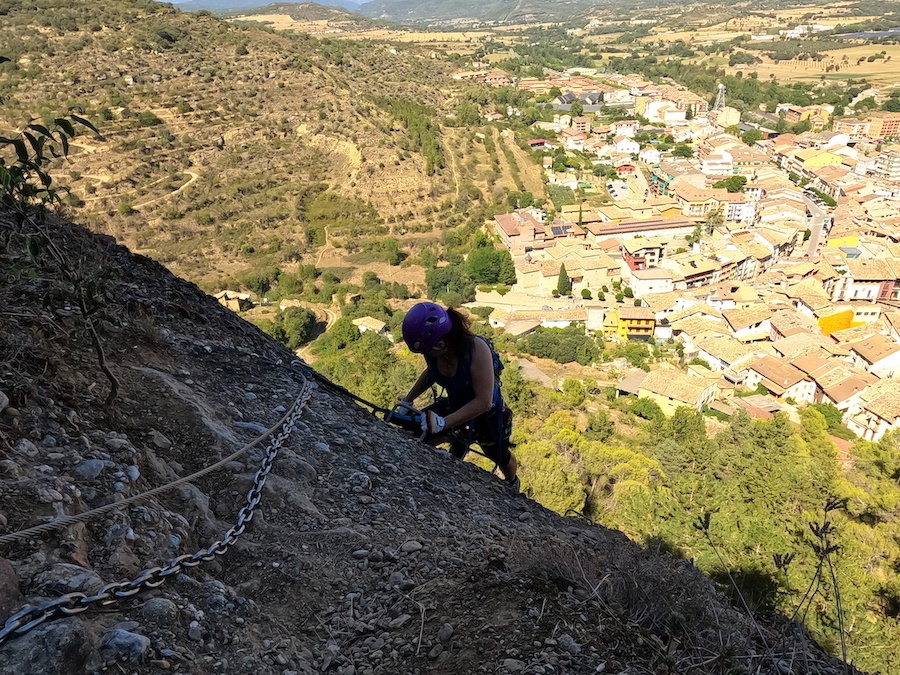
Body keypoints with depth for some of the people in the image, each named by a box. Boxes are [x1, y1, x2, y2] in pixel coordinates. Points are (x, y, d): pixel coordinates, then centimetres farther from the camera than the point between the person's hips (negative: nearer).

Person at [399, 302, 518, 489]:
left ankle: (512, 483, 59)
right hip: (455, 405, 4)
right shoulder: (433, 347, -22)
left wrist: (443, 423, -43)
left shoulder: (476, 348, -39)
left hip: (487, 414, -4)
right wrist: (407, 400, -2)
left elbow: (484, 401, -38)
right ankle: (458, 443, 19)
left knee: (500, 457, 20)